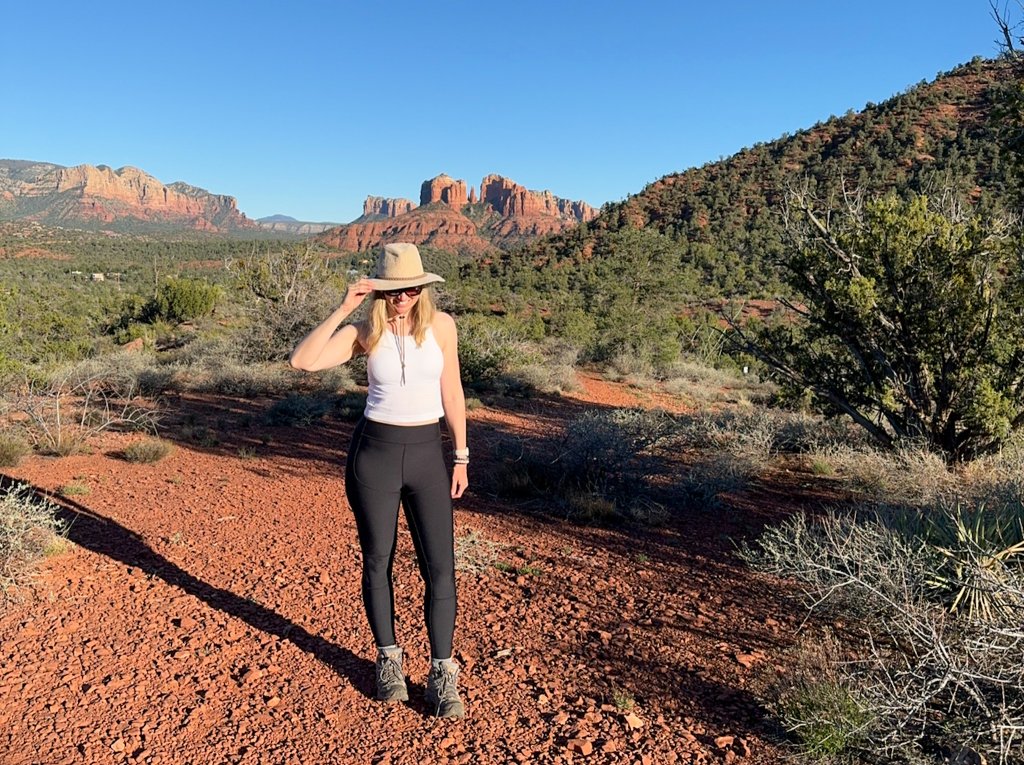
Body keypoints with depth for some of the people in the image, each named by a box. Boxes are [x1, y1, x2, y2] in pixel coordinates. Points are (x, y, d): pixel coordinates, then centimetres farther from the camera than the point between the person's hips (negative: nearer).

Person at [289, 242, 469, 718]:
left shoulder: (441, 325, -2)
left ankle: (442, 676, 12)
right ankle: (389, 659, 30)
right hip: (374, 453, -1)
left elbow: (452, 393, 5)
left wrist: (461, 457, 6)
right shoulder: (365, 332, -5)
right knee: (378, 562, 11)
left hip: (427, 454, 1)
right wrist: (343, 309, -20)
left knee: (440, 567, -2)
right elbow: (302, 361, -17)